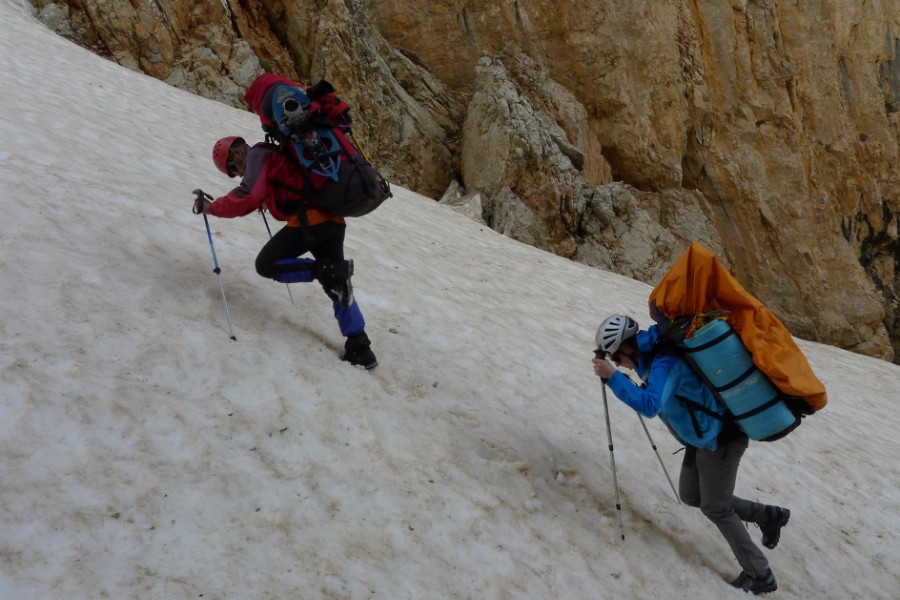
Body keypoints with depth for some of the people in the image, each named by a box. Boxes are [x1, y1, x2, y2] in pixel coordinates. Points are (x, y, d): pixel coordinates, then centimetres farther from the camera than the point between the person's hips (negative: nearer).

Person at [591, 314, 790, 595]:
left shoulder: (665, 362, -29)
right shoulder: (653, 353, 1)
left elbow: (650, 405, -43)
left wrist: (612, 377, -39)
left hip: (720, 439, -10)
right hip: (703, 437, 10)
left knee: (716, 509, 4)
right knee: (690, 496, 16)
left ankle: (760, 576, 20)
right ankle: (768, 515, 28)